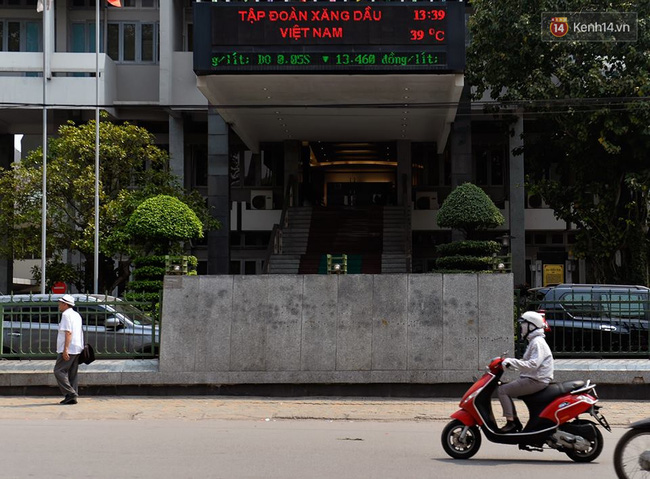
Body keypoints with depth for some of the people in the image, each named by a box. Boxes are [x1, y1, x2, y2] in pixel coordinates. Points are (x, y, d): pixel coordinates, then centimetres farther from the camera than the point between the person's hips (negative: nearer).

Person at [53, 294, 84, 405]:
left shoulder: (66, 315, -9)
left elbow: (68, 332, -18)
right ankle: (73, 397, 7)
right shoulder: (77, 315, 20)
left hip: (68, 350, -9)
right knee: (73, 374, 10)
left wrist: (65, 349, -22)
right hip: (77, 349, 9)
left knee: (59, 371, -6)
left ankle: (70, 393, -14)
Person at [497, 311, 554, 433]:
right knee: (506, 389, 14)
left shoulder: (538, 343, -15)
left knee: (503, 390, -15)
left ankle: (511, 422, -16)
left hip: (536, 381, -11)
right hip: (533, 379, 11)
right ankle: (515, 421, 12)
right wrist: (509, 361, 17)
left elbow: (533, 365, -27)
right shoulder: (534, 341, 19)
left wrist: (512, 362, -27)